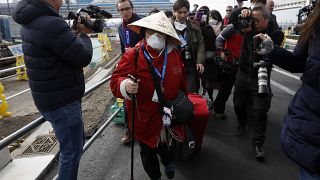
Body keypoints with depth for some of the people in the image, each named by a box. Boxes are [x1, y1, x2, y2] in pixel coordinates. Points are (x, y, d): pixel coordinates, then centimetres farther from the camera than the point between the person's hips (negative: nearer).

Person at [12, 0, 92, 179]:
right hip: (62, 101, -10)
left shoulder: (31, 21, 7)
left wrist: (76, 31, 1)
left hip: (53, 97, 10)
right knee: (72, 151, 7)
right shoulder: (52, 24, -24)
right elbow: (83, 58, -18)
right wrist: (84, 34, -2)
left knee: (75, 142, 26)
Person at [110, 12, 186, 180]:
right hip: (144, 117, -3)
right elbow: (115, 81, -19)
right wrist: (125, 85, -41)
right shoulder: (132, 55, -18)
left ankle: (168, 163, 63)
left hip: (170, 113, 4)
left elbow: (181, 79, 10)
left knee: (169, 145, 26)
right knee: (148, 151, 17)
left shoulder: (174, 53, -5)